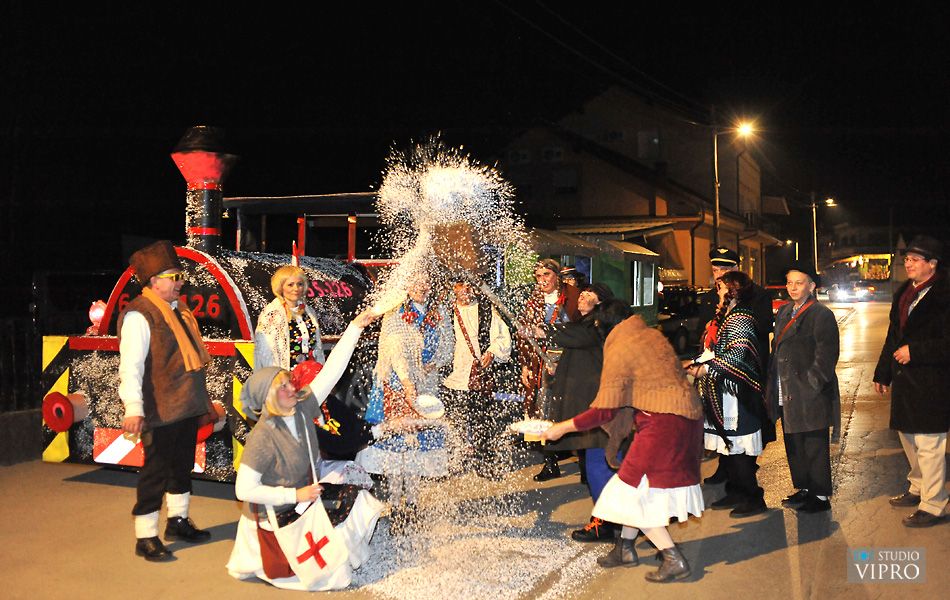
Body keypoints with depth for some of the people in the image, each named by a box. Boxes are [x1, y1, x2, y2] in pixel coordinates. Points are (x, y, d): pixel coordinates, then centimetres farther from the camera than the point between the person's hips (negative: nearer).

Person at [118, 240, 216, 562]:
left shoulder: (177, 310, 14)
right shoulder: (139, 315, -15)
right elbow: (130, 366, -21)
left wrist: (202, 401, 24)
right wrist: (133, 409, -29)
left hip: (187, 407, 9)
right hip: (160, 411, -9)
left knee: (183, 465, 20)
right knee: (156, 471, -1)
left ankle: (178, 521, 36)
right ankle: (145, 537, 10)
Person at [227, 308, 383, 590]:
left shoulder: (302, 409, -10)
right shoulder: (262, 438, -27)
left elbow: (331, 370, -12)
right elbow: (244, 490, -25)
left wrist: (355, 328, -17)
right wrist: (294, 495, -25)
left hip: (305, 499, 7)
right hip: (275, 517, -7)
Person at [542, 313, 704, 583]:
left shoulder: (618, 352, -10)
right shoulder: (654, 336, 10)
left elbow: (604, 411, -12)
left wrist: (563, 428, -5)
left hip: (663, 422, -9)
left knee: (633, 492, 1)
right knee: (639, 485, 17)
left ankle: (674, 560, 1)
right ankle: (625, 549, 27)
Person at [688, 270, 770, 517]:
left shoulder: (741, 319, -15)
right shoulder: (726, 316, 14)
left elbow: (736, 355, -24)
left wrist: (706, 368, -22)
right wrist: (700, 365, 9)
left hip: (735, 393, -10)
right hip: (722, 392, 10)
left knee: (737, 448, -3)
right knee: (727, 448, 14)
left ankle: (753, 498, 7)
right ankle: (735, 492, 24)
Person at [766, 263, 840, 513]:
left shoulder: (821, 314, -10)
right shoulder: (783, 312, 14)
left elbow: (826, 356, -14)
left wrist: (809, 384, -17)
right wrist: (773, 384, 12)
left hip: (810, 395, -8)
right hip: (786, 394, 8)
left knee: (815, 446, 1)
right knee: (794, 444, 16)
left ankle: (820, 496, 13)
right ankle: (803, 489, 30)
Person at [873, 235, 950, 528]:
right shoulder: (904, 293, 12)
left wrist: (914, 351, -19)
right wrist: (883, 372, 18)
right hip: (904, 379, 9)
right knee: (908, 437, 20)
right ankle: (918, 489, 38)